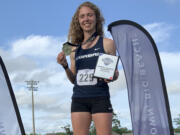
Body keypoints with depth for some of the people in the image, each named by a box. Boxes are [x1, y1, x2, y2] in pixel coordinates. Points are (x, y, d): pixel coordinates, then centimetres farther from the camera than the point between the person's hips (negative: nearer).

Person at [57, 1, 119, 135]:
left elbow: (115, 72, 9)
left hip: (100, 98, -3)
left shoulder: (107, 43, 5)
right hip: (79, 99, 4)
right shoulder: (74, 49, 14)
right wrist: (65, 66, -1)